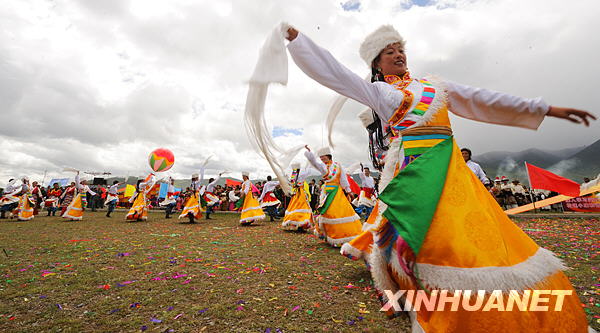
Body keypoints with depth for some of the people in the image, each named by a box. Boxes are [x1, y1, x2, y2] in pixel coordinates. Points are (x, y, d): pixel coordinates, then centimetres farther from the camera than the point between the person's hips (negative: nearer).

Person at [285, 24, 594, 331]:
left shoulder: (434, 84, 23)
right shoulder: (376, 90, 12)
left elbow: (482, 100, 21)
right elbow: (332, 70, 10)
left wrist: (546, 109, 19)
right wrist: (296, 37, 11)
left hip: (449, 166, 5)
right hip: (412, 169, -4)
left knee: (482, 233, 4)